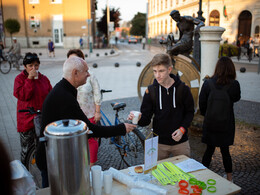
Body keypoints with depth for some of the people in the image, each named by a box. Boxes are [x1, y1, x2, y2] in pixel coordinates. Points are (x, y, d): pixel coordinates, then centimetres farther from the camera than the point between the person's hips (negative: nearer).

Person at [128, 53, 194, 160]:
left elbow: (190, 112, 3)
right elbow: (146, 118, -5)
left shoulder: (182, 88, -6)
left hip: (180, 142, 0)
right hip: (159, 143, 0)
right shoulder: (151, 90, -5)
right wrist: (138, 119, -27)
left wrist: (182, 129, -12)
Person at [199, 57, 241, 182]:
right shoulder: (234, 84, -12)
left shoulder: (208, 83, -12)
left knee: (209, 150, 15)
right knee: (225, 151, 16)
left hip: (210, 123, 0)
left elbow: (201, 102, -3)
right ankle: (229, 178, 31)